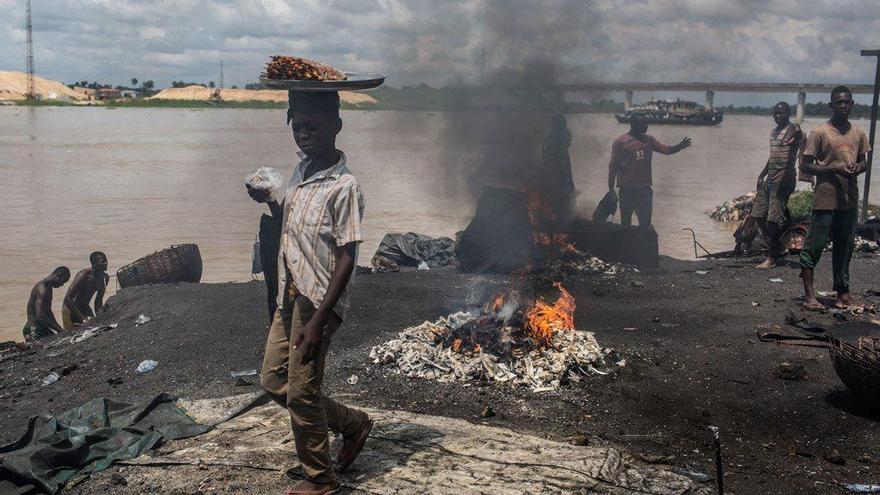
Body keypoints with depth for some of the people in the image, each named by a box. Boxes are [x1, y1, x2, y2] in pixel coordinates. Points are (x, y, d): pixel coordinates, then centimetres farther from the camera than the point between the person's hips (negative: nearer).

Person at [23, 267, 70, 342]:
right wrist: (59, 330, -21)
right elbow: (40, 316, -26)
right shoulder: (42, 290, -18)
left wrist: (59, 328, 18)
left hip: (42, 329, 10)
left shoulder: (48, 288, 14)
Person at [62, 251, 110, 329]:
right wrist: (82, 317, -32)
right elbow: (67, 299, -29)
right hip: (70, 309, -7)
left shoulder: (105, 278, -4)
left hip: (85, 308, 7)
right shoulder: (84, 275, -26)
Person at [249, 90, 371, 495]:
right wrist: (269, 202, 3)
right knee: (273, 381, 16)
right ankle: (353, 424, 31)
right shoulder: (301, 172, 8)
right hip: (289, 296, 9)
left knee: (301, 393, 1)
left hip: (317, 303, -9)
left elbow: (347, 258, -18)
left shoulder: (344, 187, -17)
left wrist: (318, 320, -21)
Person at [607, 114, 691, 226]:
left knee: (645, 223, 6)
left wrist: (679, 146, -16)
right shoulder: (620, 141, -4)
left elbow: (665, 149, 5)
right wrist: (611, 190, -5)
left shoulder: (648, 140, 11)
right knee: (626, 223, 5)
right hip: (627, 189, -4)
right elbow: (613, 166, -4)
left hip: (645, 188, 4)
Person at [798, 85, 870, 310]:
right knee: (814, 245, -5)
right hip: (825, 199, -5)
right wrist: (833, 169, -19)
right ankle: (809, 294, 0)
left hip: (850, 199, 5)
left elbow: (863, 162, 21)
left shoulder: (858, 134, 11)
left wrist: (858, 167, -3)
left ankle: (842, 290, 22)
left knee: (844, 247, 12)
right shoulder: (820, 133, -6)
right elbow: (805, 166, -7)